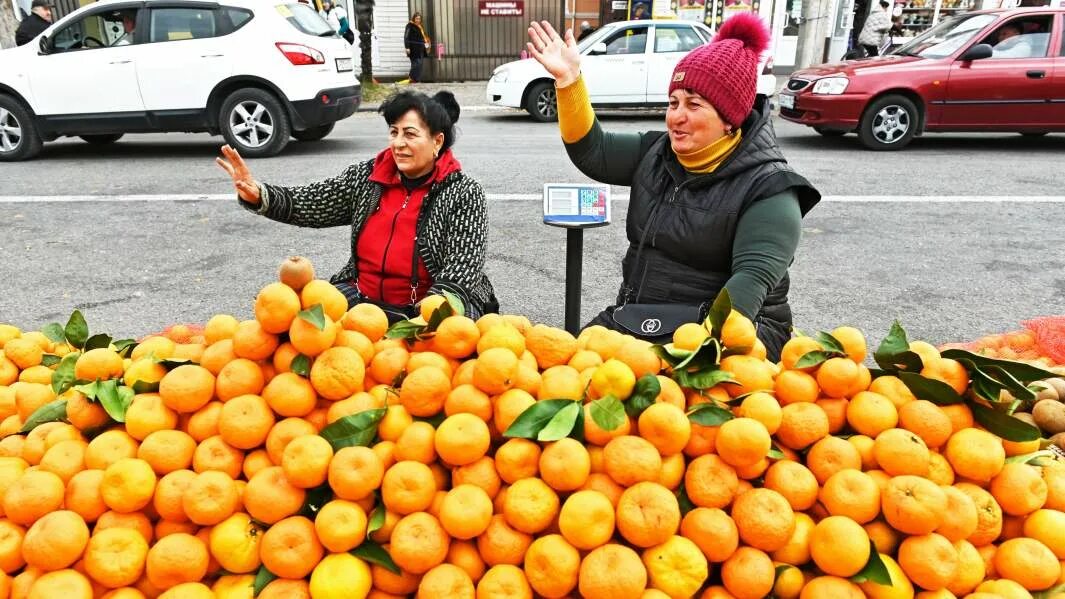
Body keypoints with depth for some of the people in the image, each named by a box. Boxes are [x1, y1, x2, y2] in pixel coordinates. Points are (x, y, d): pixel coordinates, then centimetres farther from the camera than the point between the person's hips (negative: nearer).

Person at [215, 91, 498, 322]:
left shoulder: (464, 194, -10)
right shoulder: (366, 176, 4)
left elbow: (459, 275, -16)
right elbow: (307, 204, 4)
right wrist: (257, 195, -15)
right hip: (363, 298, 4)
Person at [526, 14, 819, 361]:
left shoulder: (768, 187, -12)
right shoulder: (657, 153, 9)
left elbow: (753, 277, -22)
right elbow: (593, 152, 7)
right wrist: (569, 80, -5)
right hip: (636, 320, 6)